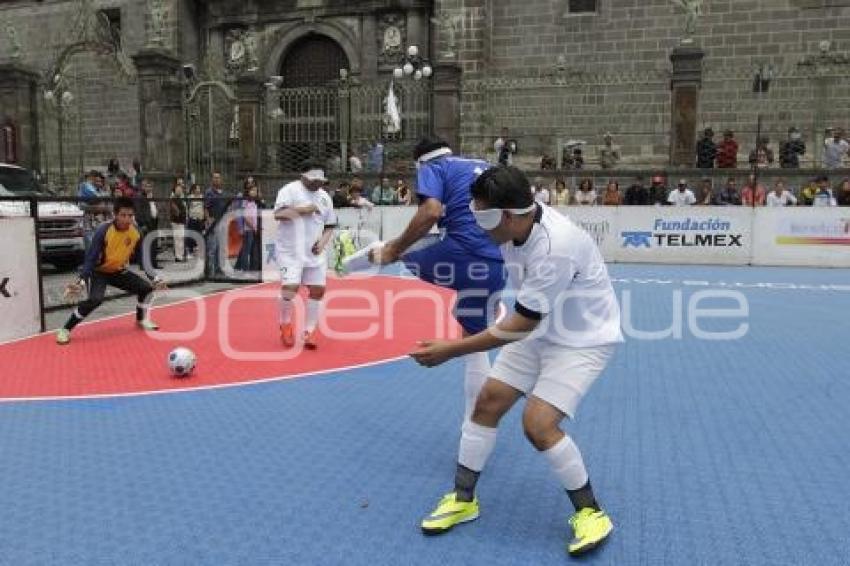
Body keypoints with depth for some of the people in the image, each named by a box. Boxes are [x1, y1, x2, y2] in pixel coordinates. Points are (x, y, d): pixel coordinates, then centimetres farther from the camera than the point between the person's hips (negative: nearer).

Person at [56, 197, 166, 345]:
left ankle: (141, 319, 22)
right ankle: (65, 330, -12)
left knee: (146, 287, -4)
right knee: (95, 299, -29)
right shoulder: (103, 230, -27)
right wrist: (81, 281, -36)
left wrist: (154, 278, -5)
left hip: (118, 271, 5)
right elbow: (91, 258, -26)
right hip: (98, 271, -5)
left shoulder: (136, 232, -13)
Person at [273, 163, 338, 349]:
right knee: (290, 287, -16)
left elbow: (330, 226, 16)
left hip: (314, 252, 6)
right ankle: (286, 323, 13)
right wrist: (302, 210, -21)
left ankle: (309, 331, 17)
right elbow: (278, 214, -19)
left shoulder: (324, 197, 11)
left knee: (318, 289, 1)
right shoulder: (290, 190, -6)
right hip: (290, 251, -5)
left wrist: (323, 242, -1)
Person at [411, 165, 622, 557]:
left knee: (538, 424, -19)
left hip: (583, 340, -8)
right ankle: (463, 499, 18)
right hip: (539, 330, 8)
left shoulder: (555, 247, -34)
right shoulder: (516, 224, -11)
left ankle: (591, 513, 6)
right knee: (488, 402, 2)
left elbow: (523, 323, -29)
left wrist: (452, 350, -27)